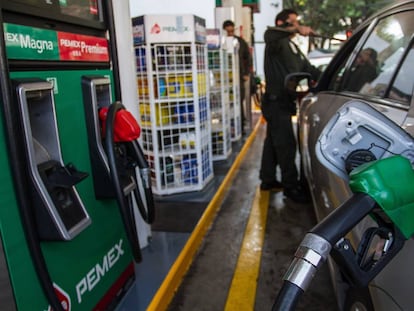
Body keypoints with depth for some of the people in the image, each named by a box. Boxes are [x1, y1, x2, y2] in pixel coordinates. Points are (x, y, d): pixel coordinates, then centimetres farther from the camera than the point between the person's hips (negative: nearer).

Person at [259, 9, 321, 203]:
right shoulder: (277, 42, -6)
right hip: (276, 101, -9)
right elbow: (269, 34, -30)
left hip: (284, 102, 9)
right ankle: (291, 186, 0)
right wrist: (296, 29, -39)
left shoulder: (293, 48, 21)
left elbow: (309, 69, 16)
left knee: (273, 142, 15)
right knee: (286, 144, -8)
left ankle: (268, 180, 25)